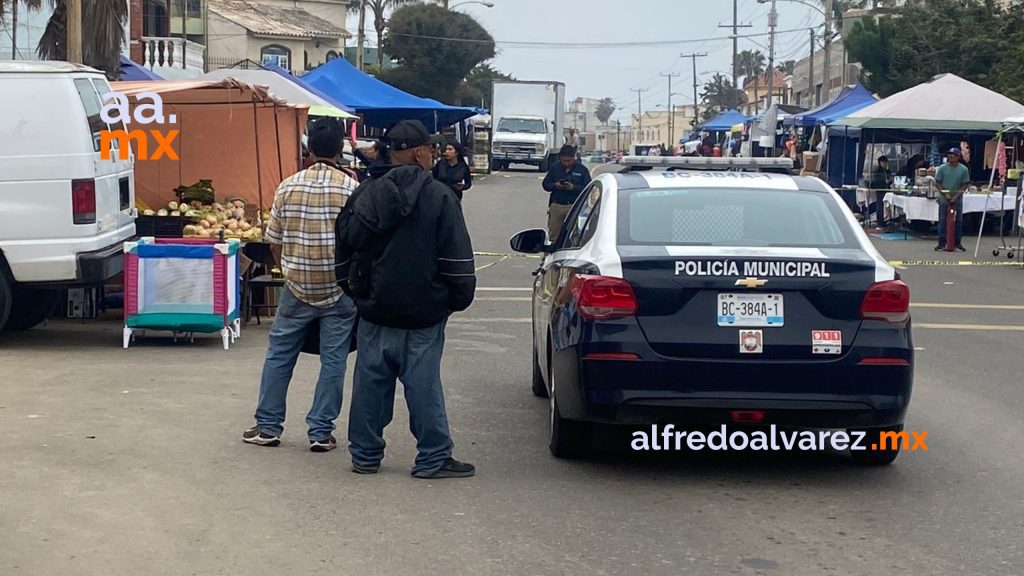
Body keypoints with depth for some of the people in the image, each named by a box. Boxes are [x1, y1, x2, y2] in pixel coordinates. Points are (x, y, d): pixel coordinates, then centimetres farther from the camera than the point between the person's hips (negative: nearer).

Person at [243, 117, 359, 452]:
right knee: (333, 359, 6)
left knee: (279, 354, 13)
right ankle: (321, 432, 7)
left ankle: (268, 427, 17)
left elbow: (274, 241, 5)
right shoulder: (352, 188, -8)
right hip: (340, 286, -2)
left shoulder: (288, 187, -1)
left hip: (297, 286, 2)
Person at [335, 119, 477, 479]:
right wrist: (459, 298, 4)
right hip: (423, 314, -4)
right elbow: (457, 258, -8)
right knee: (423, 386, 0)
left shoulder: (365, 194, 5)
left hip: (374, 311, 4)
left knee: (371, 383, 10)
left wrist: (354, 291, 22)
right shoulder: (439, 197, -9)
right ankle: (433, 459, 5)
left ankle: (365, 454, 18)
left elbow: (344, 247, 11)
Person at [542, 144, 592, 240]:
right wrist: (555, 185, -11)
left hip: (574, 207, -2)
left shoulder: (582, 169, 2)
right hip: (556, 206, 2)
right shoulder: (555, 168, 9)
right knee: (553, 235, 1)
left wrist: (573, 187, -20)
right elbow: (545, 184, 10)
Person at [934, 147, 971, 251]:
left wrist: (956, 196, -13)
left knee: (958, 222, 5)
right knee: (942, 221, 1)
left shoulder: (963, 169, -2)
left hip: (957, 200, 0)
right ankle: (941, 243, 6)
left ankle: (958, 243, 13)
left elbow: (964, 185, -2)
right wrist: (945, 194, -11)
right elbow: (938, 183, 0)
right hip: (944, 200, 0)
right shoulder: (942, 168, -2)